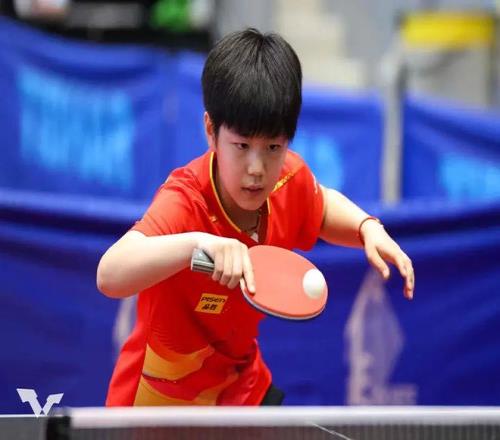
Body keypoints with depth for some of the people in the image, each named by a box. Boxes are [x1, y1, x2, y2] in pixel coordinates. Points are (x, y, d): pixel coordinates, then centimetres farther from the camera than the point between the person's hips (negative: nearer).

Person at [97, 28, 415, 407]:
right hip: (160, 404, -6)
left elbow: (322, 208, 12)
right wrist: (195, 243, -63)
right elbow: (110, 276, -51)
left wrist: (368, 228, -7)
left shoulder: (289, 181, -15)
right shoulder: (183, 204, -33)